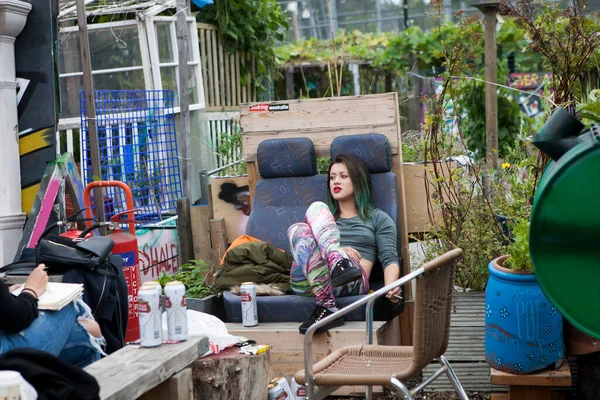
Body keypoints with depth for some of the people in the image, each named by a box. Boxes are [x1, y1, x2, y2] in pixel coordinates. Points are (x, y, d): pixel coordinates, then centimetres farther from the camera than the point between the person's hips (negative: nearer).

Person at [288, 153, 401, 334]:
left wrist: (391, 287, -15)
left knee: (317, 208, -20)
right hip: (308, 280, 3)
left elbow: (389, 259, 8)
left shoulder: (377, 218, 25)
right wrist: (336, 251, -5)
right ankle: (328, 307, -46)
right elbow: (303, 246, 16)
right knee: (299, 229, -28)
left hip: (352, 280, -3)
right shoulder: (326, 216, 35)